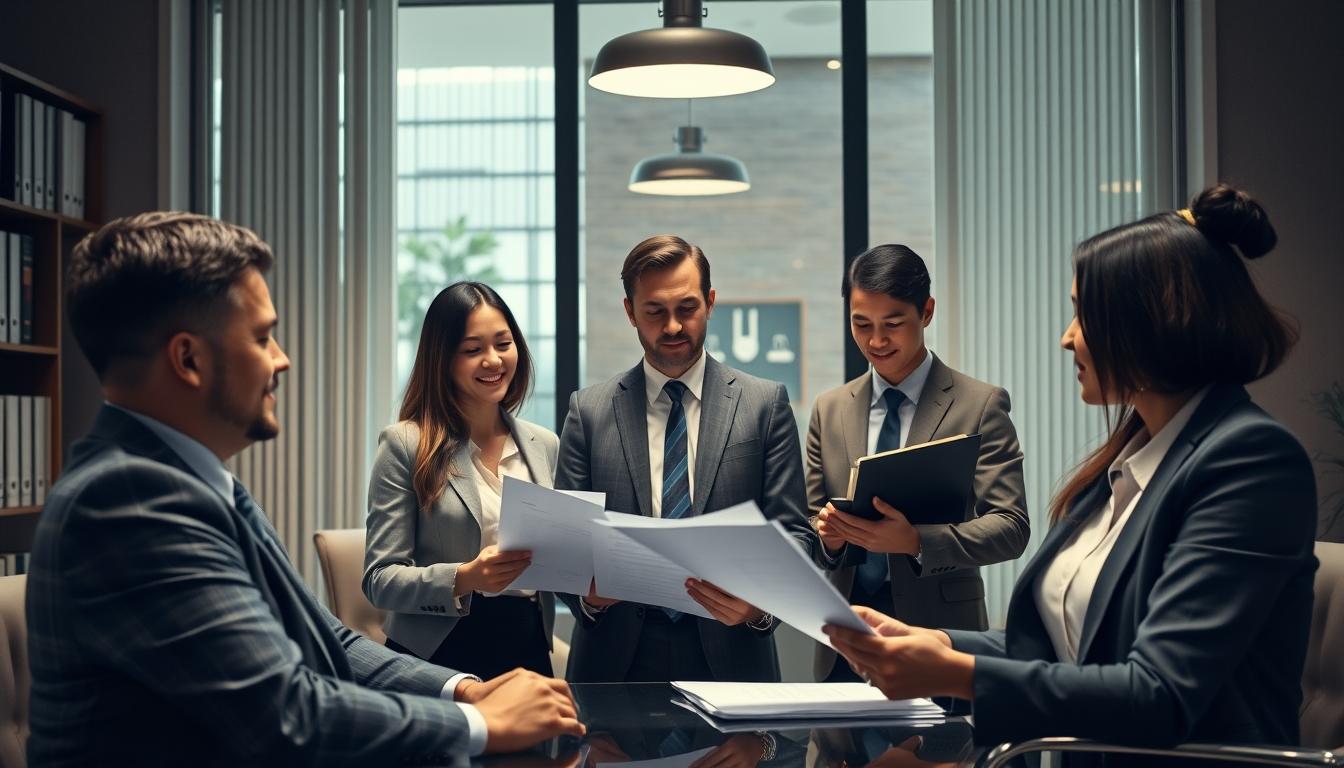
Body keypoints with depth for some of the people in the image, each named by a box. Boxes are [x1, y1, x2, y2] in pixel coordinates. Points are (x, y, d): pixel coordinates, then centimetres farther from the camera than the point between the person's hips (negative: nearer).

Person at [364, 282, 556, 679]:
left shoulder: (545, 445, 7)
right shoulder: (405, 445, -6)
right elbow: (380, 579, -10)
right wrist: (463, 579, -25)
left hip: (527, 649, 4)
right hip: (437, 656, -4)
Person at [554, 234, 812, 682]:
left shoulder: (765, 404, 4)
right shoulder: (589, 410, 6)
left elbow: (791, 532, 0)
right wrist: (587, 591, -17)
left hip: (730, 660, 0)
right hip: (617, 662, 1)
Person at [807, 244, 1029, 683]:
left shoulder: (981, 405, -3)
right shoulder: (829, 410, 10)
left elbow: (1012, 527, -10)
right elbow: (808, 527, 12)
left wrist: (916, 541, -25)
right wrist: (827, 534, -13)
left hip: (939, 633, -3)